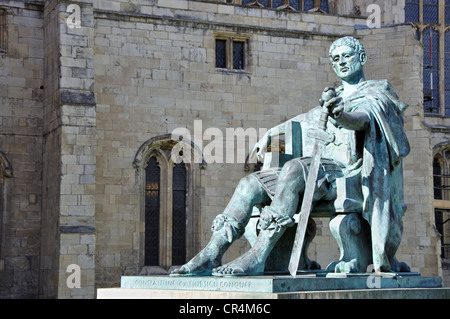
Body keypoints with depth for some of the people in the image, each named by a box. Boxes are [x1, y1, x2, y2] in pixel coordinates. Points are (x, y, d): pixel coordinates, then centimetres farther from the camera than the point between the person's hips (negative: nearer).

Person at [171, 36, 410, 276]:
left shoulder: (377, 93, 5)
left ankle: (257, 258, -43)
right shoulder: (336, 97, 28)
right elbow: (305, 119, 44)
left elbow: (362, 119, -19)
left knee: (293, 169, -36)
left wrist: (341, 115, -42)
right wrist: (269, 134, 35)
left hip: (352, 176, -8)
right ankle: (211, 256, -23)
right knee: (250, 184, -11)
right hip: (324, 174, 8)